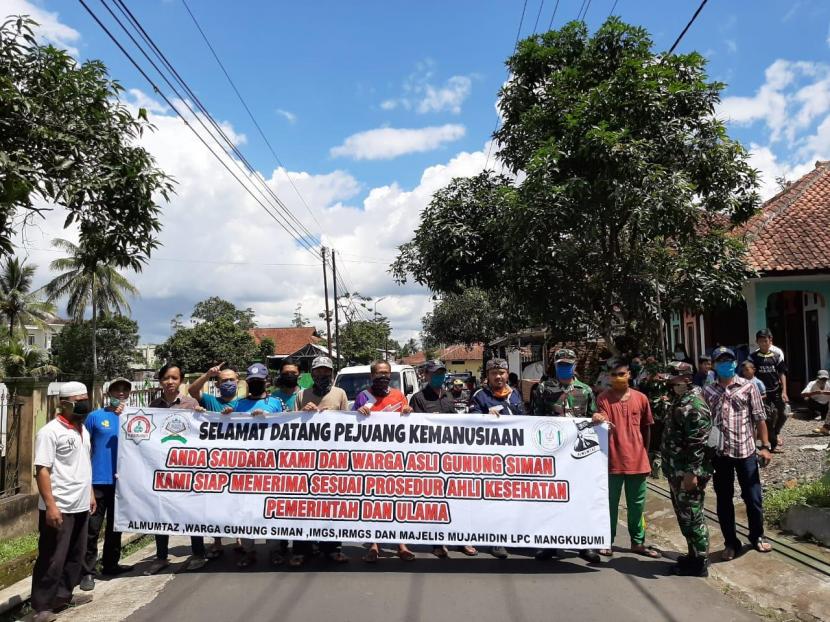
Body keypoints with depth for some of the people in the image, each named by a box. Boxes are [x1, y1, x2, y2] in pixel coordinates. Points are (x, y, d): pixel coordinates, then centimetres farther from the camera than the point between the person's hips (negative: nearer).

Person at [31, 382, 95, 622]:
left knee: (76, 555, 16)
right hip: (59, 508, -8)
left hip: (80, 506, 8)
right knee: (52, 558, 1)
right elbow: (42, 470, -17)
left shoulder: (83, 430, 12)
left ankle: (63, 595, 30)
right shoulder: (50, 431, -14)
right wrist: (50, 505, -22)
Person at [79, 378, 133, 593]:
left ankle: (110, 564, 29)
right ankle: (88, 571, 8)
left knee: (115, 526, 15)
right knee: (92, 528, -2)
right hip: (98, 480, -3)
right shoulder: (95, 416, 0)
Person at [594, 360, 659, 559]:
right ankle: (607, 541, 18)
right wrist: (599, 419, -37)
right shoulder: (603, 398, -5)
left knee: (637, 504, 13)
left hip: (637, 460, 3)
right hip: (613, 460, -3)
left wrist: (645, 452, 16)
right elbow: (604, 426, -14)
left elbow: (646, 428, 14)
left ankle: (638, 542, 25)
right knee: (610, 503, 7)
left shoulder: (641, 398, 3)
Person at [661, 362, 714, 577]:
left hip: (687, 473, -10)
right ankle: (693, 555, 30)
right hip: (676, 471, 10)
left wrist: (691, 472, -25)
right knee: (684, 515, 18)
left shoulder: (694, 405, -19)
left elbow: (697, 442, -24)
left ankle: (699, 563, 12)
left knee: (691, 516, 0)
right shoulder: (679, 401, 13)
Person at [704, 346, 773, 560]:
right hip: (719, 454, 1)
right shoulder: (707, 392, 5)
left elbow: (759, 418, 1)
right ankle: (731, 542, 24)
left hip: (746, 451, -1)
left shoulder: (748, 386, 1)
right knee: (724, 500, 9)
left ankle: (757, 536, 31)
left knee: (753, 497, 7)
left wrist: (765, 446, -5)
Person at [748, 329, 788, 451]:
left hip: (777, 390, 2)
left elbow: (782, 374, 1)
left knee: (783, 414, 0)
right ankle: (773, 442, 14)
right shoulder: (753, 357, -5)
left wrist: (784, 391, -5)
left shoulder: (777, 356, -1)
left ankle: (776, 432, 29)